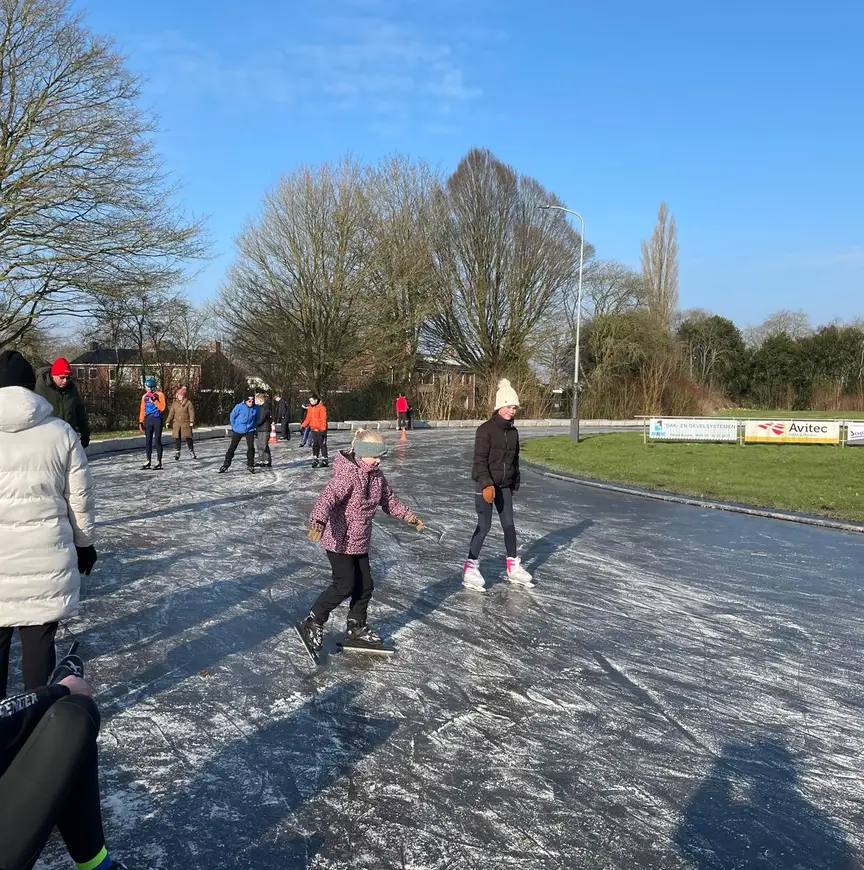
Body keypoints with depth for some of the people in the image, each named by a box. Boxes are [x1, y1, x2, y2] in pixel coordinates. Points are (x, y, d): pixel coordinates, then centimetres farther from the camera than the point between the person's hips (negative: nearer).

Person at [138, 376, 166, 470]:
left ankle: (159, 462, -1)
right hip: (148, 420, 5)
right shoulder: (144, 396, 10)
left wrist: (154, 399, -19)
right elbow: (142, 410, 13)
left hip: (157, 420, -5)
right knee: (148, 441, 6)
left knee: (157, 441, -5)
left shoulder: (160, 395, -4)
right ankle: (148, 461, 12)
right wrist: (141, 422, 8)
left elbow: (162, 408, -12)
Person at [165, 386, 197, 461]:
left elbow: (191, 413, -10)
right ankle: (177, 454, 13)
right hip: (176, 424, 4)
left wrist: (192, 421, -22)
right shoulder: (175, 403, 9)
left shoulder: (188, 403, -3)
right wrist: (168, 421, 4)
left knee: (188, 438, -1)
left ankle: (192, 453, 10)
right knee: (177, 439, 5)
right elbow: (171, 413, 11)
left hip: (186, 424, -4)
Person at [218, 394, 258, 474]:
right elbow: (232, 416, -3)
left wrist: (254, 427, 5)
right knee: (232, 448, 6)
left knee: (251, 447, -9)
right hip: (238, 431, -1)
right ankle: (225, 465, 15)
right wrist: (234, 426, 2)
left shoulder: (255, 408, -10)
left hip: (250, 430, 1)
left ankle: (250, 465, 6)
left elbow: (256, 419, 6)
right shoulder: (239, 406, -17)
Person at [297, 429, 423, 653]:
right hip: (340, 541, -8)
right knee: (344, 585, -7)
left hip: (360, 542, 8)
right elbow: (328, 497, -37)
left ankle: (357, 626, 31)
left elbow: (389, 500, 21)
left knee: (365, 585, 13)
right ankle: (313, 623, 8)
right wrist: (318, 521, -53)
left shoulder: (376, 476, 5)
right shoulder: (348, 474, -23)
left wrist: (409, 516, 22)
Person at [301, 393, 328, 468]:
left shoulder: (321, 408, -13)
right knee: (315, 445, 10)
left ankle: (324, 460, 7)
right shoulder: (310, 408, 8)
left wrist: (322, 429, -21)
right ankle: (315, 460, 16)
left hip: (321, 430, -6)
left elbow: (323, 419, -17)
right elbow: (308, 418, 14)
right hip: (313, 429, 6)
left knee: (322, 444, 0)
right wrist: (303, 425, 5)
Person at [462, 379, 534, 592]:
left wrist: (514, 484, 19)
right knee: (484, 525, -6)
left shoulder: (513, 432, 7)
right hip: (486, 485, -6)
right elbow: (480, 460, -17)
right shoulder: (486, 429, -14)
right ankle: (470, 568, 3)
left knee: (509, 524, 10)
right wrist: (487, 484, -23)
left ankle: (513, 567, 22)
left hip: (505, 486, 6)